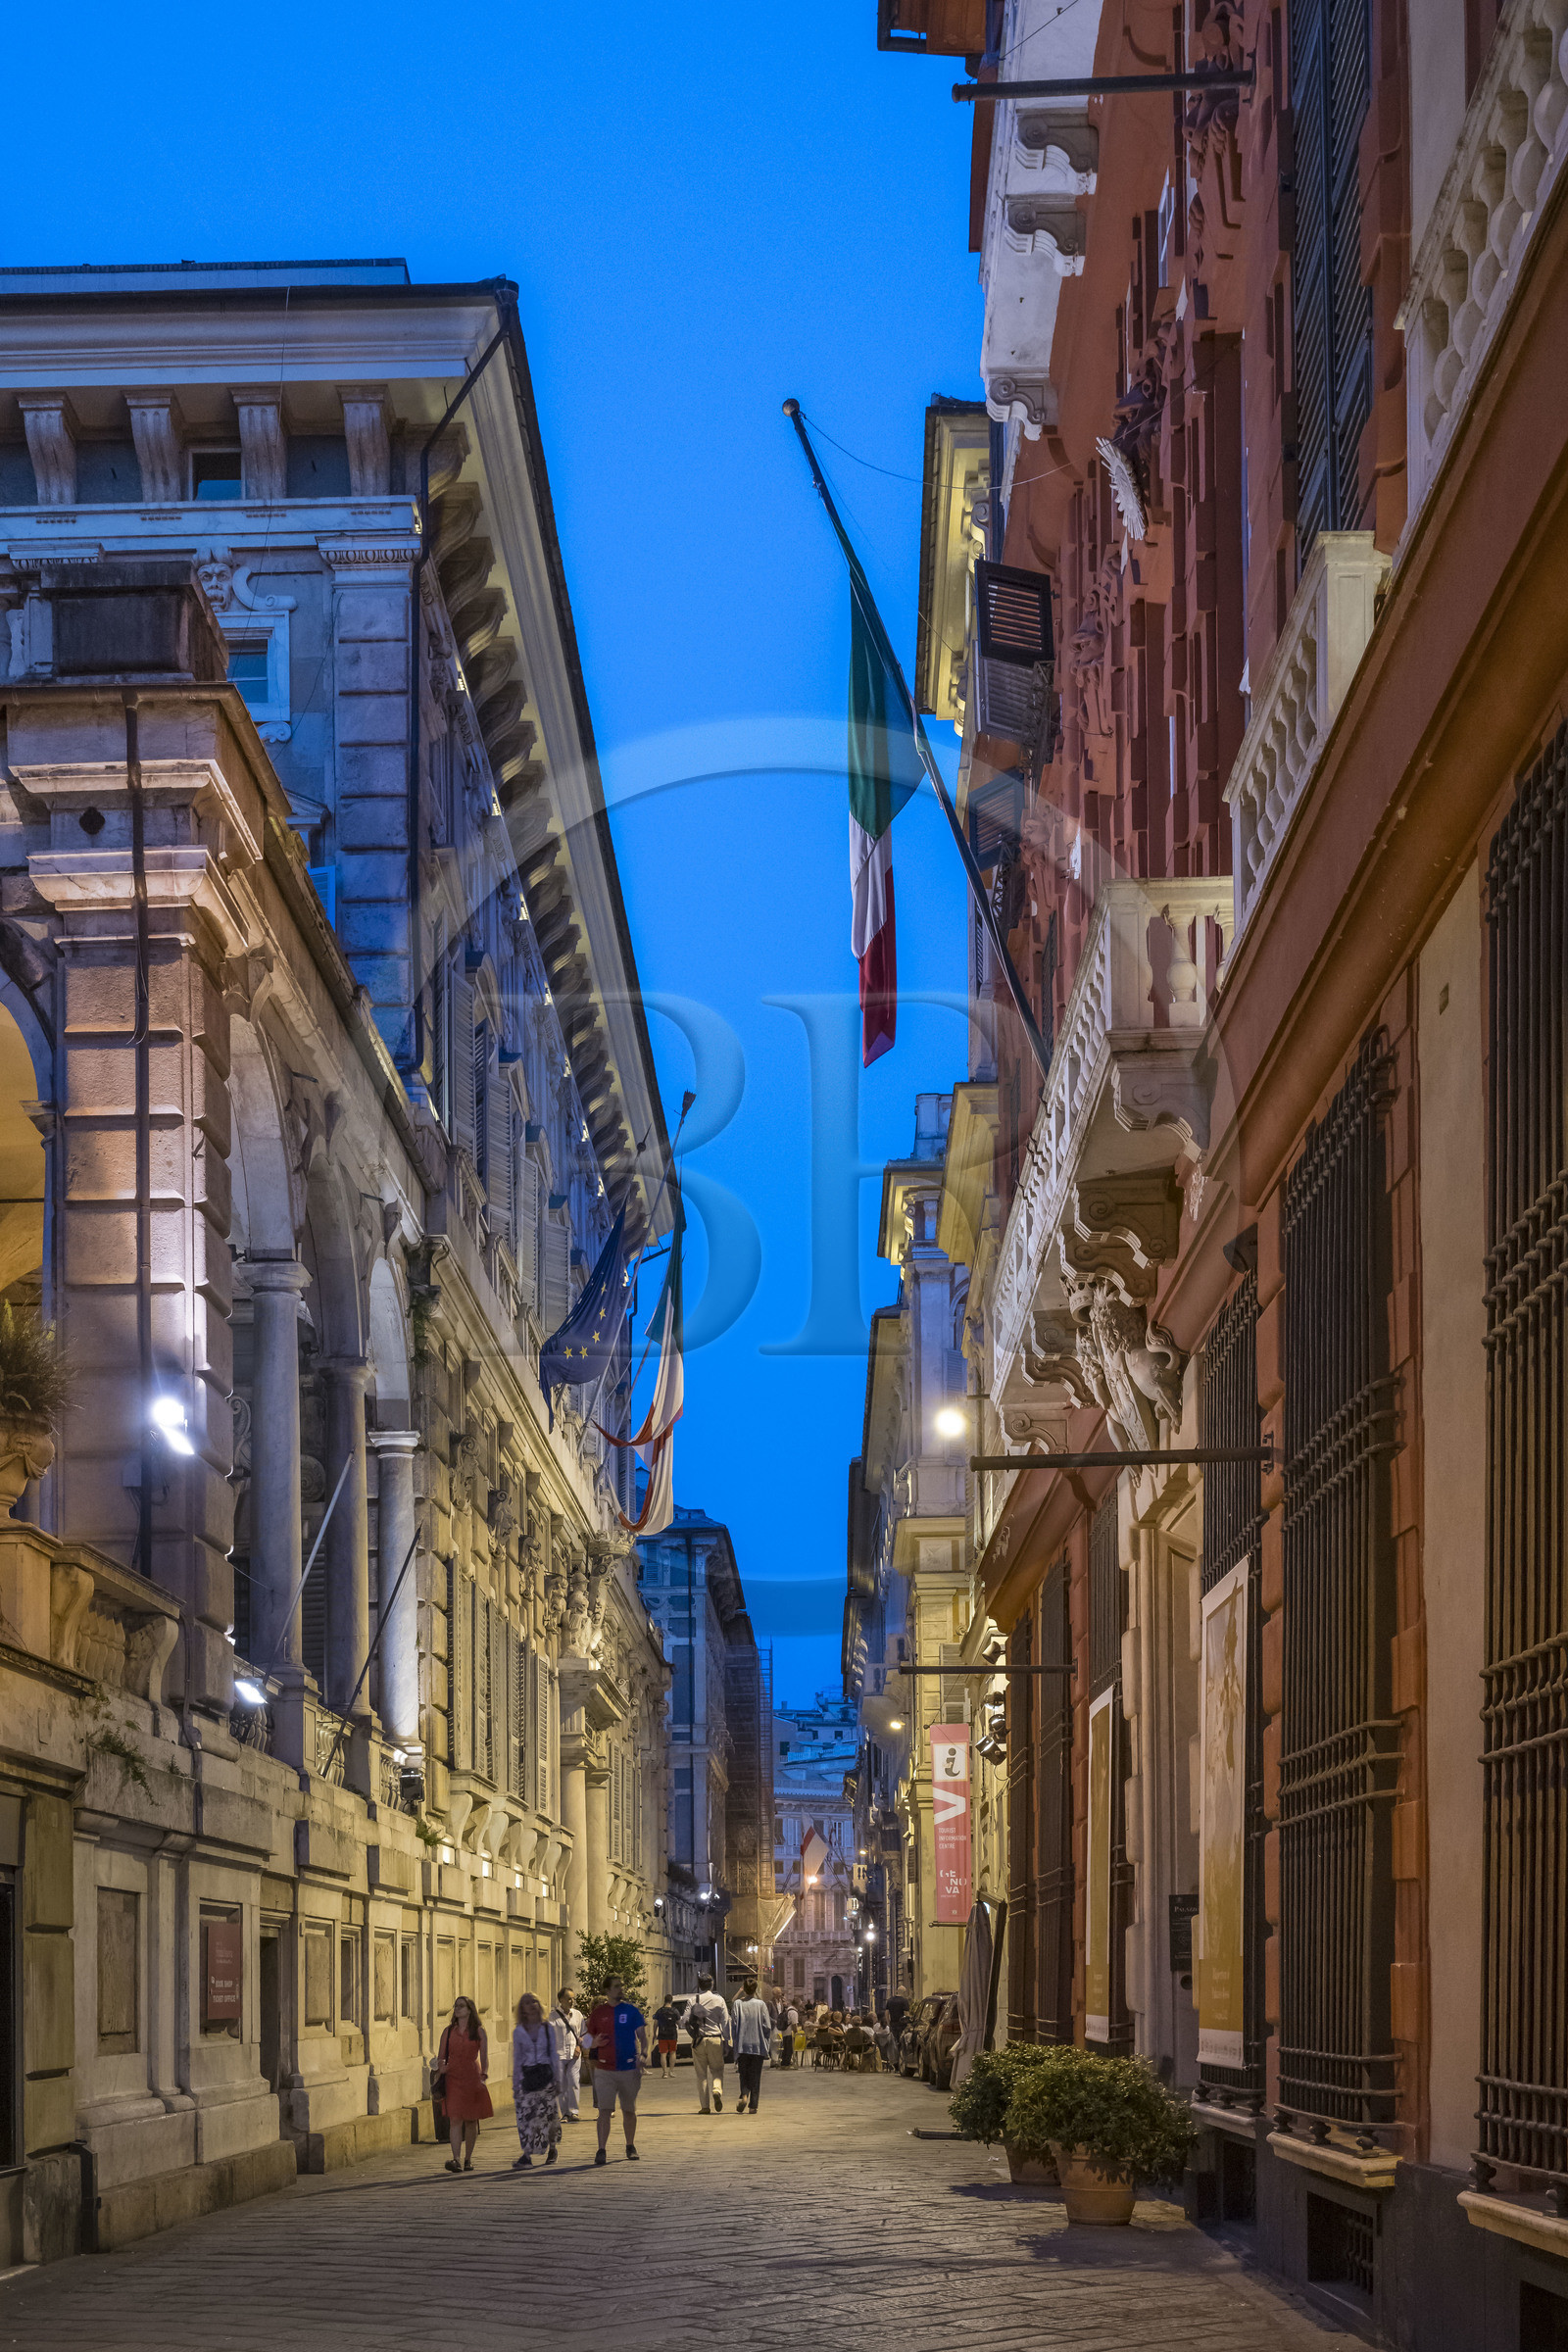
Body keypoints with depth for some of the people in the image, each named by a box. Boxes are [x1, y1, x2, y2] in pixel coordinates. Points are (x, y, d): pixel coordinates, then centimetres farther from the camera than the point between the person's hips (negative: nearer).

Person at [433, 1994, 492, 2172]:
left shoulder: (478, 2031, 4)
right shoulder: (448, 2031, 9)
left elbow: (484, 2056, 1)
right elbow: (441, 2056, 12)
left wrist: (483, 2075, -12)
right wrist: (440, 2067, -8)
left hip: (472, 2078, 0)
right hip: (453, 2078, 0)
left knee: (471, 2121, 7)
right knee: (455, 2119, -11)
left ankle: (468, 2159, 19)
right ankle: (455, 2159, -19)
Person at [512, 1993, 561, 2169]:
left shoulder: (548, 2028, 6)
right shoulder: (518, 2032, 8)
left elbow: (554, 2054, 7)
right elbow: (517, 2059, 10)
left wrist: (557, 2080, 2)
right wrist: (515, 2084, 7)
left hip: (546, 2074, 0)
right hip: (527, 2075, 0)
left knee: (547, 2115, 0)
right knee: (526, 2115, -11)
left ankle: (551, 2148, 24)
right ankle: (527, 2155, -14)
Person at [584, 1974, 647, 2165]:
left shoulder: (631, 2010, 3)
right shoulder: (598, 2013, 4)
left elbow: (642, 2036, 1)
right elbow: (588, 2039, 12)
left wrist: (643, 2055, -17)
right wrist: (595, 2043, -12)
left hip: (629, 2069, 1)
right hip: (604, 2070, 0)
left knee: (629, 2111, 11)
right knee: (604, 2110, -10)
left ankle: (630, 2147, 26)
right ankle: (601, 2150, -9)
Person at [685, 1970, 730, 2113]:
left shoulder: (693, 2000, 0)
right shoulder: (719, 2000, 2)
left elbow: (686, 2019, -6)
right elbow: (725, 2022, 0)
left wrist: (693, 2034, 10)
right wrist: (726, 2042, 3)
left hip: (698, 2040, 0)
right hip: (715, 2039, 0)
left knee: (701, 2074, 6)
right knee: (717, 2070, 12)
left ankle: (704, 2106, 3)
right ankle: (717, 2090, -19)